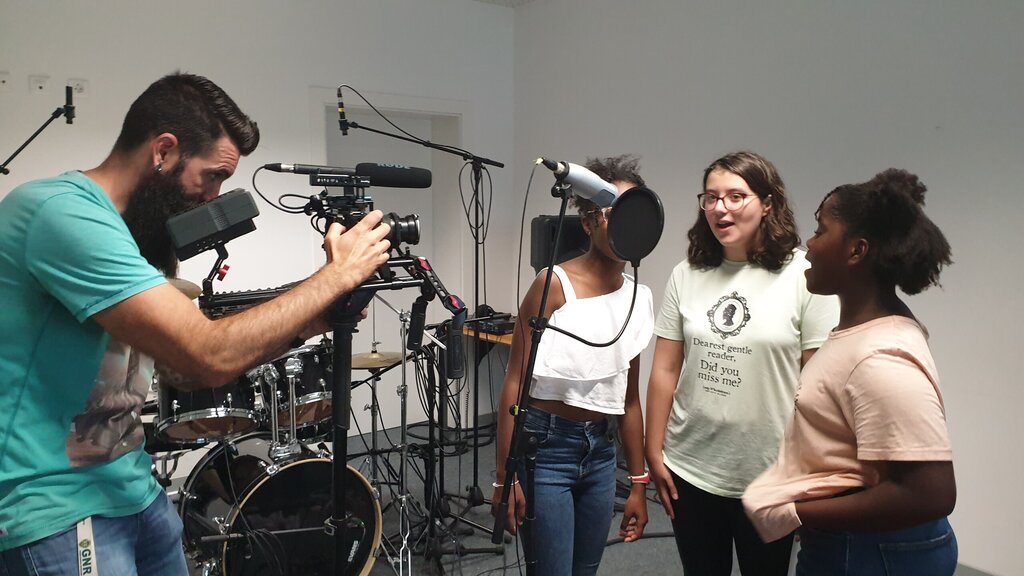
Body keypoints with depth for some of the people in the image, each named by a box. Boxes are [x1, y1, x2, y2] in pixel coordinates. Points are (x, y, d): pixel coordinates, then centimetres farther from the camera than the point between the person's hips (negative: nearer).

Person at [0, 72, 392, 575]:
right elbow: (212, 358, -28)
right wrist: (338, 274, -18)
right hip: (56, 509, -9)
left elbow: (190, 355, 11)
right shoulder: (64, 213, -21)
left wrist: (316, 315, -1)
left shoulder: (122, 228, 10)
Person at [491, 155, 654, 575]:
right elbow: (515, 383, -12)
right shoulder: (554, 284, -13)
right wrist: (505, 477, -13)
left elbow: (628, 399, 11)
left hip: (601, 451, 6)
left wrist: (638, 483, 12)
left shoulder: (639, 297, 5)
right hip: (544, 445, -6)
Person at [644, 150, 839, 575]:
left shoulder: (803, 277, -9)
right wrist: (654, 453, 3)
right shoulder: (687, 275, 0)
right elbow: (664, 372, 2)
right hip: (690, 470, 3)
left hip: (769, 477, -3)